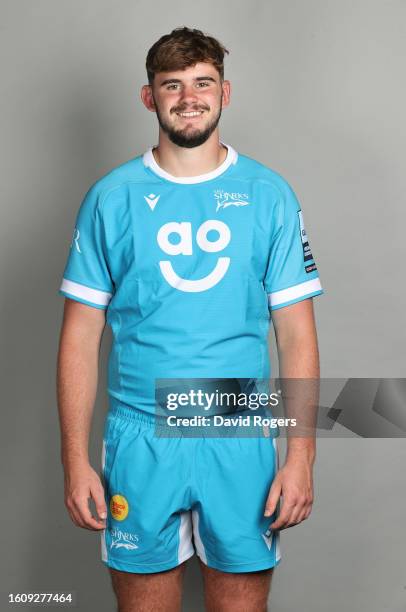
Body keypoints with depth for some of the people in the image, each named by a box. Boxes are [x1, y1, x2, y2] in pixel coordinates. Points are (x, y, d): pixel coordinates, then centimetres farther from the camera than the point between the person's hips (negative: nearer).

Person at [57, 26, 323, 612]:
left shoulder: (269, 195, 1)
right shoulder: (111, 197, 1)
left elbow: (296, 333, 1)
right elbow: (81, 337, 1)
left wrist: (301, 455, -6)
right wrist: (75, 460, -4)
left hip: (241, 441, 0)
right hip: (140, 438, 0)